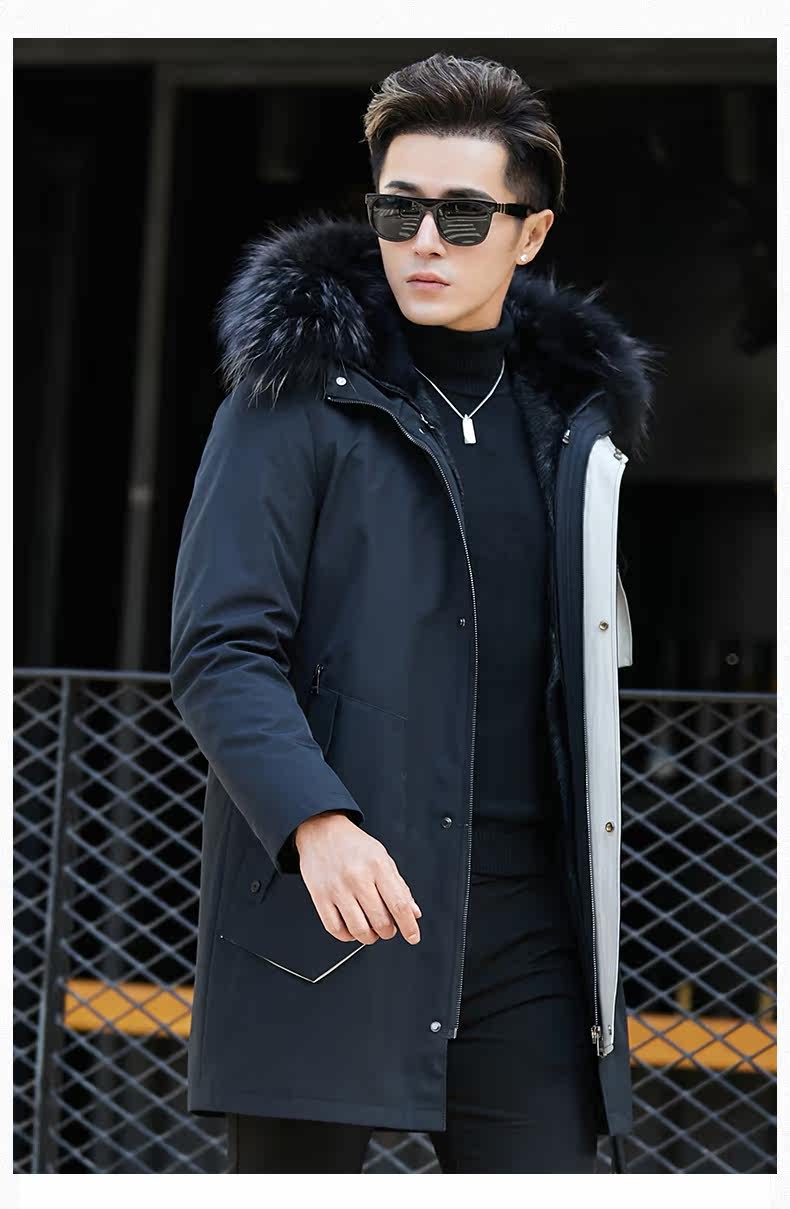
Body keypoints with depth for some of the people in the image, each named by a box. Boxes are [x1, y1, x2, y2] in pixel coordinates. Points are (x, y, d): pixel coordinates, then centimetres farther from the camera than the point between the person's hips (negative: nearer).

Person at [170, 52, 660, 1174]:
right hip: (326, 910, -4)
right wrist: (316, 822, -25)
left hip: (527, 923, 4)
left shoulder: (576, 409, 14)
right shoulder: (301, 388, -1)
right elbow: (220, 648, -8)